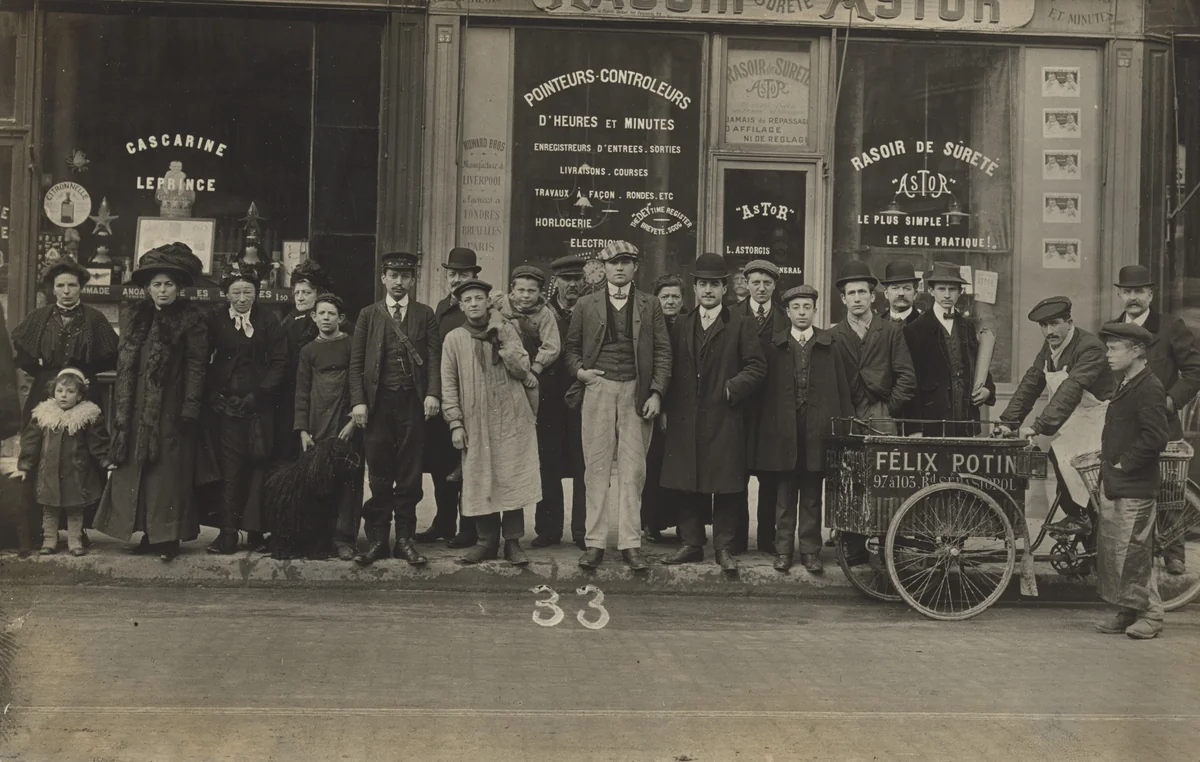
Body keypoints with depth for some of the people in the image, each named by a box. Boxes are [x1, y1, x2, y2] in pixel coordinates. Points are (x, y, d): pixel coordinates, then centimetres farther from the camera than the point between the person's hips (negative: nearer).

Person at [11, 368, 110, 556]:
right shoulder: (43, 415, -2)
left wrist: (107, 463, -12)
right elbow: (30, 442, 3)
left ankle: (75, 542, 19)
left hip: (76, 475, -2)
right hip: (49, 474, 2)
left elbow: (99, 444, -5)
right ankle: (49, 541, 23)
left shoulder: (89, 416, -8)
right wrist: (24, 466, 2)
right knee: (49, 511, 12)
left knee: (75, 511, 9)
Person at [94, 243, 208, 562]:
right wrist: (120, 409, 9)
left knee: (167, 471, -2)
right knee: (135, 470, 6)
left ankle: (168, 536, 5)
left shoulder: (191, 318, -5)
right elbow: (124, 363, 13)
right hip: (135, 410, 5)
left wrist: (189, 410, -13)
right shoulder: (136, 315, 11)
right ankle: (149, 533, 14)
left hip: (169, 410, -5)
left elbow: (197, 366, -8)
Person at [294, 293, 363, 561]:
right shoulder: (308, 351, 13)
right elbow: (302, 392, 11)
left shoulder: (352, 346, 5)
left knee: (347, 481, -5)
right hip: (317, 426, 2)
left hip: (347, 426, -2)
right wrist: (302, 430, 2)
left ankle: (344, 538, -1)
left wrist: (354, 420, -9)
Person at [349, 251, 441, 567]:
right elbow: (356, 361, 6)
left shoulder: (425, 315, 9)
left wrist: (433, 393, -12)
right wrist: (358, 401, -4)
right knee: (379, 475, 3)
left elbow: (434, 358, 1)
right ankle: (377, 539, 10)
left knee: (409, 475, 3)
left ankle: (405, 538, 11)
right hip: (378, 401, 0)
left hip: (413, 402, 0)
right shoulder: (368, 315, 10)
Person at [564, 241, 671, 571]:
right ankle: (595, 542, 7)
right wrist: (579, 371, -5)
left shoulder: (650, 305, 9)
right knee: (596, 468, 1)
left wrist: (656, 392, -5)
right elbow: (571, 347, 15)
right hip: (597, 389, 1)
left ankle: (631, 543, 7)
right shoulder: (586, 305, 11)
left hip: (636, 392, 0)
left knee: (633, 470, 0)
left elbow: (662, 351, 4)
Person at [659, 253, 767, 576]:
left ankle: (724, 548, 7)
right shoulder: (681, 326, 15)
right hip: (685, 419, 4)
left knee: (726, 486, -1)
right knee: (687, 485, 6)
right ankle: (691, 543, 16)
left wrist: (731, 388, -13)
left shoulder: (741, 325, 4)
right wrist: (667, 409, 7)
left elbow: (756, 367, -1)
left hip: (724, 419, -3)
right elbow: (672, 370, 16)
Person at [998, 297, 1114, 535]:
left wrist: (1039, 425, -40)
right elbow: (1030, 384, 1)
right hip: (1073, 419, 8)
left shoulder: (1089, 347, -23)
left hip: (1095, 418, -8)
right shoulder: (1049, 349, 3)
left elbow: (1070, 390, -33)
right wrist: (1008, 422, -10)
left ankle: (1079, 517, -5)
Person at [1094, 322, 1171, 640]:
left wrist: (1123, 464, -18)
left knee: (1133, 552, -5)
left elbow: (1155, 437, -22)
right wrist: (1107, 459, 12)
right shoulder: (1126, 385, 15)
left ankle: (1150, 616, 7)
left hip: (1134, 487, -10)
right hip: (1114, 484, 10)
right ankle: (1126, 613, 21)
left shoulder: (1149, 388, -14)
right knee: (1110, 551, 12)